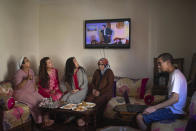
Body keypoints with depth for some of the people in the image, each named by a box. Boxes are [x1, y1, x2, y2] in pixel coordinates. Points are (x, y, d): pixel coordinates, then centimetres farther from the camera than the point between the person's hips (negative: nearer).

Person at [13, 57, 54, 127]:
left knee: (42, 100, -18)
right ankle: (40, 121, -16)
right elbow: (18, 87, -23)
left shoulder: (31, 71, 8)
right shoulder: (19, 73, -15)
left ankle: (46, 119, -17)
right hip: (22, 93, -7)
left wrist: (34, 88, 3)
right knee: (35, 103, -28)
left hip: (31, 92, 7)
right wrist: (26, 79, -31)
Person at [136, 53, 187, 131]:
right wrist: (155, 105, 13)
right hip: (171, 108, 10)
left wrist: (155, 107, -26)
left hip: (173, 111, -10)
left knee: (140, 117, -18)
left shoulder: (176, 75, -19)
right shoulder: (173, 74, 12)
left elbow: (175, 99, -27)